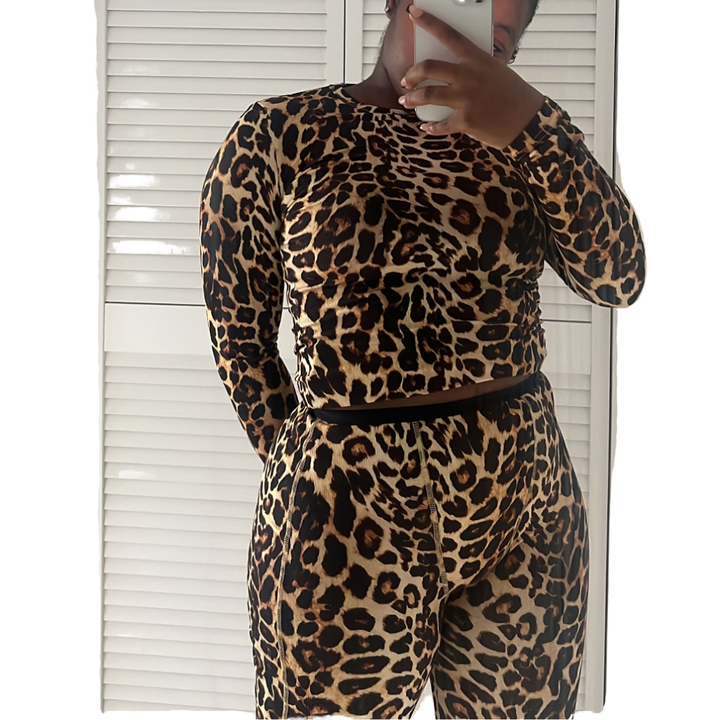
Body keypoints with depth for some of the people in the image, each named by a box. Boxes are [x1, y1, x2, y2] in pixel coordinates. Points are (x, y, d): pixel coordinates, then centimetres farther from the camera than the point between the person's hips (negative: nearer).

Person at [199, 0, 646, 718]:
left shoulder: (510, 139, 7)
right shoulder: (279, 133, -2)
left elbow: (618, 276, -8)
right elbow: (239, 334, 3)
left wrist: (529, 121, -20)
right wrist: (308, 464, 3)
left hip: (524, 503, 3)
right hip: (347, 507, -3)